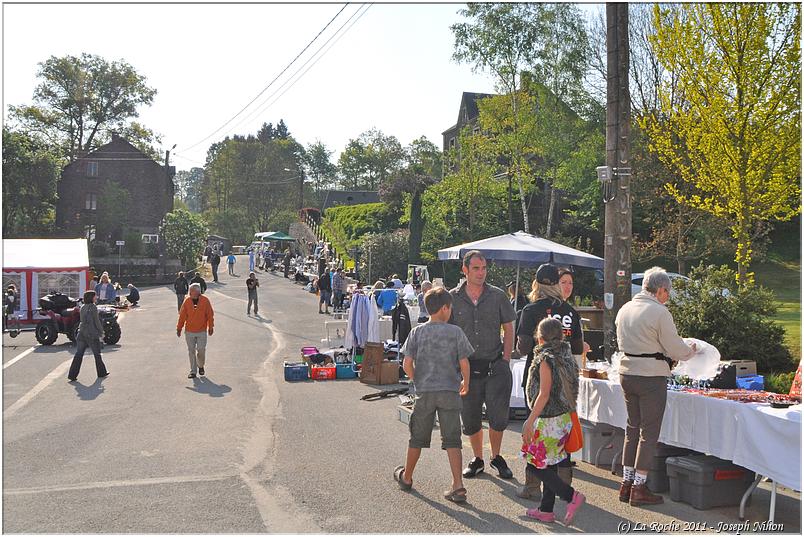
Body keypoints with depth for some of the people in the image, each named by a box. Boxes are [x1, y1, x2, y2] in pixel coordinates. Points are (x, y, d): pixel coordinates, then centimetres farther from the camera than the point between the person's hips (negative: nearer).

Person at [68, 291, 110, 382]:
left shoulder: (82, 308, 9)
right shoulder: (93, 307, -12)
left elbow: (83, 320, 16)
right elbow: (97, 321, -12)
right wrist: (101, 331, -1)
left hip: (82, 333, 6)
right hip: (92, 334, -6)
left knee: (78, 354, 4)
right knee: (97, 354, 9)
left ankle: (72, 375, 0)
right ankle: (101, 373, 22)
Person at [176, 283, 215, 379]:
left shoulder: (205, 301, -6)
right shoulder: (187, 301, -2)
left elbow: (210, 315, 1)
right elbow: (182, 315, 4)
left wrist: (210, 327, 2)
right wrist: (179, 328, 6)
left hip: (202, 331, -1)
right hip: (189, 331, 2)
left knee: (201, 350, -1)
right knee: (191, 351, 6)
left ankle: (201, 366, 27)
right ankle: (193, 371, 15)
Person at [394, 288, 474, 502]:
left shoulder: (417, 332, -1)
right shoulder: (455, 332, -4)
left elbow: (407, 363, -4)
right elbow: (464, 363, -4)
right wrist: (465, 384, 13)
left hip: (424, 392, 1)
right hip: (450, 392, -1)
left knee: (417, 438, 15)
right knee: (452, 440, 3)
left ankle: (406, 477, 32)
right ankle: (458, 486, -2)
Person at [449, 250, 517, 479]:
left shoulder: (497, 296, 0)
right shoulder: (453, 298, 0)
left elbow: (508, 329, 6)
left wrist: (505, 358, -1)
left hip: (495, 366, 0)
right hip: (466, 367, 1)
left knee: (498, 417, 1)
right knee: (470, 419, 9)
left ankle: (496, 457, 25)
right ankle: (478, 459, 29)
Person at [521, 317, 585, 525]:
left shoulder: (546, 359, -16)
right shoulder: (566, 356, 8)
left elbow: (544, 394, -21)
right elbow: (569, 389, 12)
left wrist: (529, 422, -19)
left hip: (548, 420, -9)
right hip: (563, 417, 9)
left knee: (535, 465, -1)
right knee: (549, 464, 14)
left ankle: (571, 496, -5)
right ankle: (546, 510, 21)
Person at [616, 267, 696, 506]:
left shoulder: (624, 309, 8)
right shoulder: (660, 312, -15)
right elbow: (675, 348, -10)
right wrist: (691, 350, 11)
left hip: (627, 373, 7)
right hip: (651, 376, -7)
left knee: (633, 428, 16)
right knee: (649, 432, 2)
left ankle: (627, 483, 19)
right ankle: (639, 488, 6)